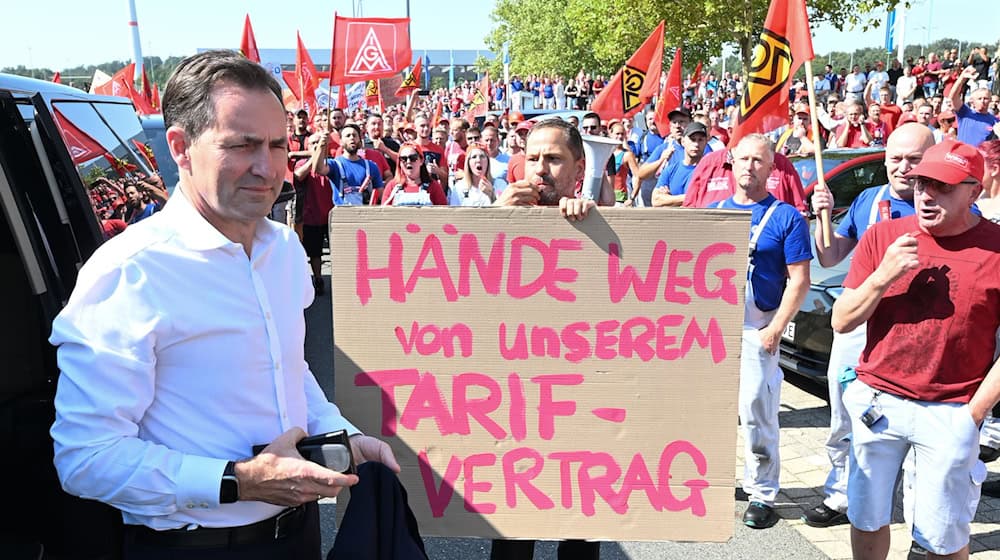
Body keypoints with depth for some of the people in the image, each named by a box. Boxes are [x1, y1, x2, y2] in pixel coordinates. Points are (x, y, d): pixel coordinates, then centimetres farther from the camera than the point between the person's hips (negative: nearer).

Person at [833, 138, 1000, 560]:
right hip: (876, 402, 3)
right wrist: (883, 277, -14)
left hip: (950, 413, -2)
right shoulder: (883, 236, 0)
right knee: (866, 519, 13)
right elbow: (841, 322, 1)